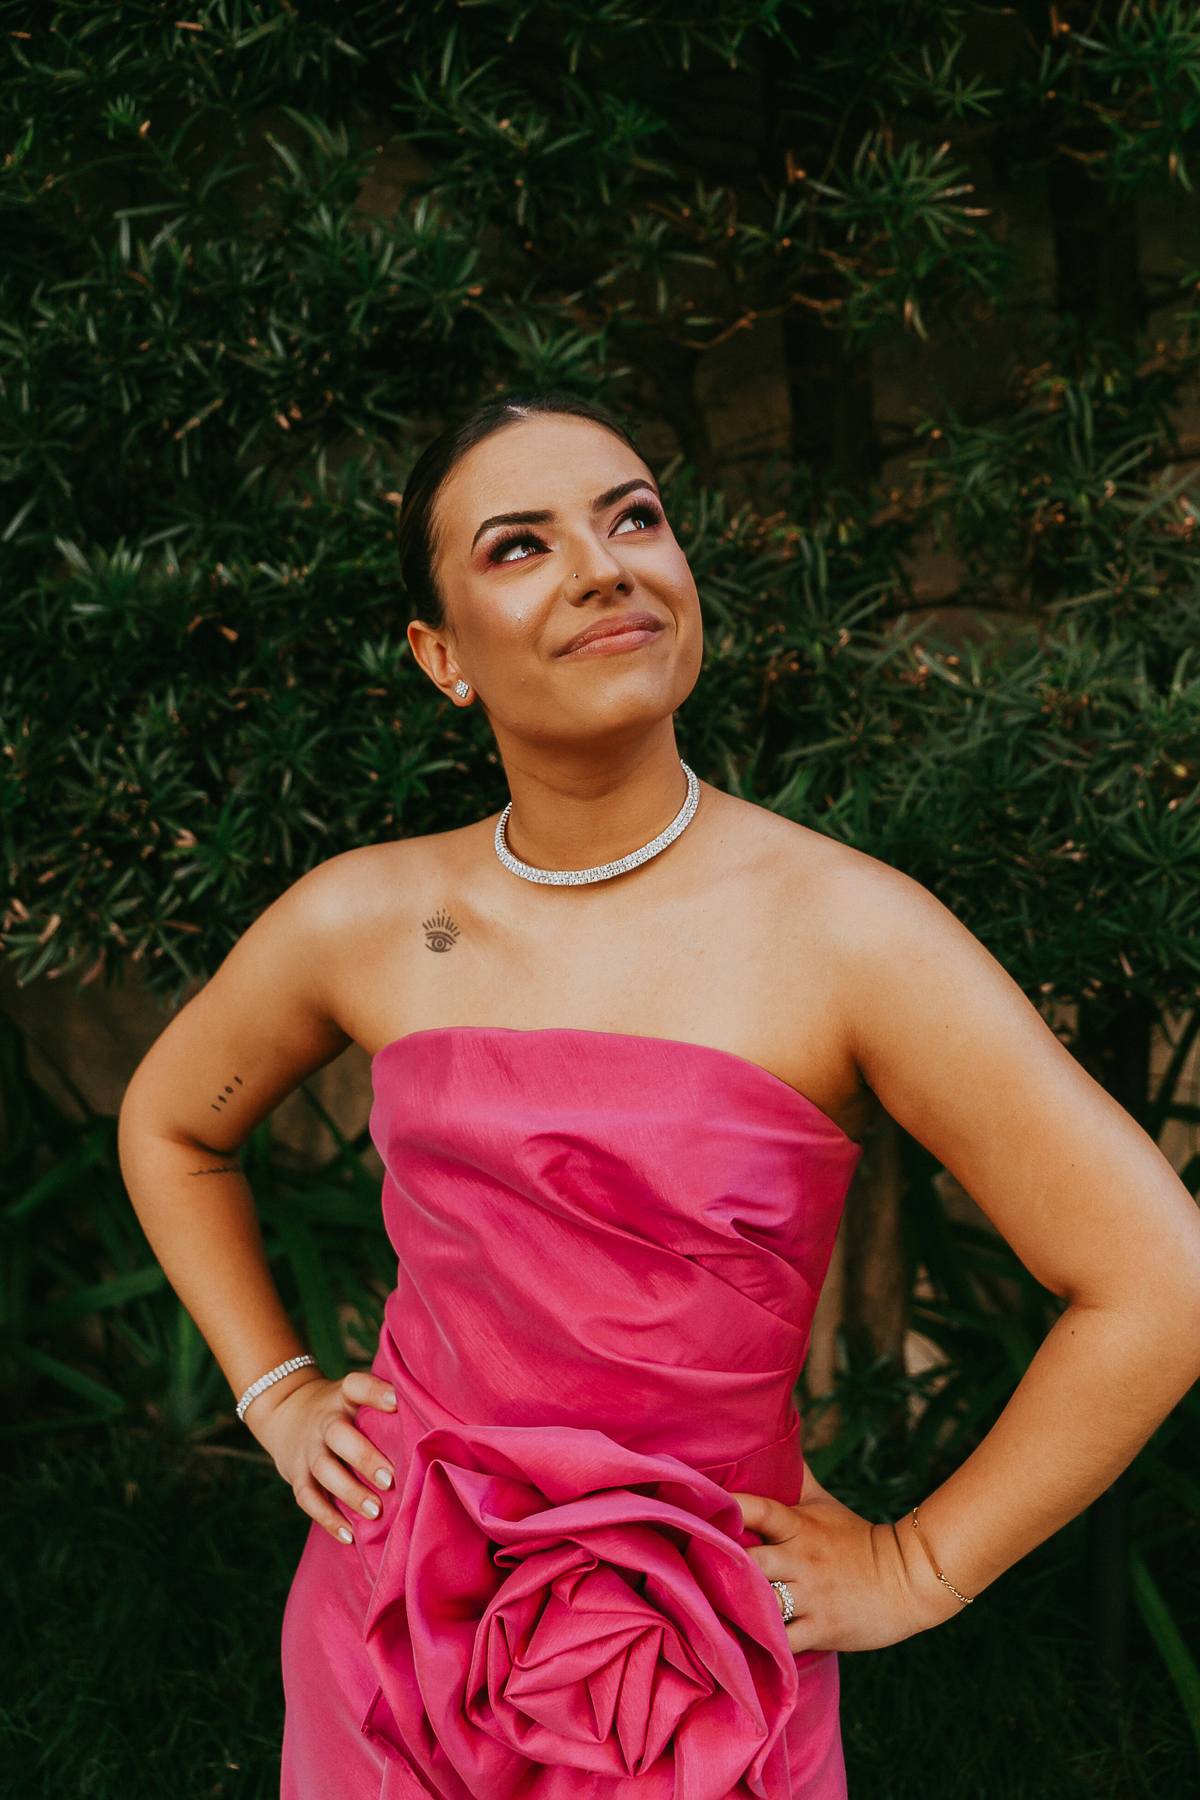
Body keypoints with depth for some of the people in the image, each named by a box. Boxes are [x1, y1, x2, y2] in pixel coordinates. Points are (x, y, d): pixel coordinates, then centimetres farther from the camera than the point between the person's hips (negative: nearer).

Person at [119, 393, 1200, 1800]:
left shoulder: (846, 930, -16)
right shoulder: (361, 922, -5)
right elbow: (169, 1123, 15)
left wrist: (916, 1570, -8)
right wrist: (276, 1395, 7)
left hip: (699, 1667, -3)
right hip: (395, 1618, 3)